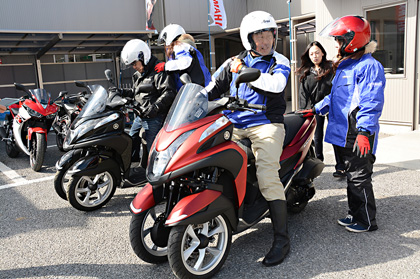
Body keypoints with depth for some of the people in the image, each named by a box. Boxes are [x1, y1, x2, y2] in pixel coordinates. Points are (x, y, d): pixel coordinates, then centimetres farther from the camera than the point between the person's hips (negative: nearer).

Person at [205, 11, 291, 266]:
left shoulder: (280, 61, 7)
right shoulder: (234, 62, 18)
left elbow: (276, 85, -14)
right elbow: (213, 88, 19)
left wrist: (244, 71, -12)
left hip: (266, 124, -4)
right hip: (234, 125, 5)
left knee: (268, 177, -20)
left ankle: (282, 238, -10)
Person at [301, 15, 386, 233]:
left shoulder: (368, 66, -12)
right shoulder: (343, 67, 20)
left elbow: (371, 102, -21)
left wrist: (364, 131, -28)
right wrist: (316, 109, 27)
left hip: (358, 135, -9)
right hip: (343, 133, 9)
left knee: (359, 178, -2)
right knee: (351, 176, 16)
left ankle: (367, 221, 12)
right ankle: (355, 214, 28)